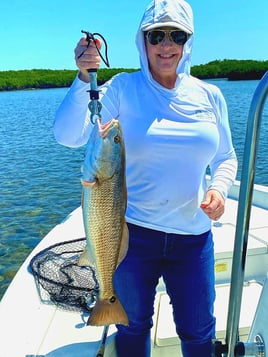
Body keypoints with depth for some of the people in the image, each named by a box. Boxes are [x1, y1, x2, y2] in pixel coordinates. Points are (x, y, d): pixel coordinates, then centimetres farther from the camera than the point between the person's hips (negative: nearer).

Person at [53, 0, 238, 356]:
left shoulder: (209, 95, 2)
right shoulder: (123, 88, -6)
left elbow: (226, 158, 11)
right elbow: (69, 136, -14)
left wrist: (218, 189, -9)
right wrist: (84, 77, -25)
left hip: (193, 235, 2)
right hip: (133, 230, -1)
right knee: (133, 324, 19)